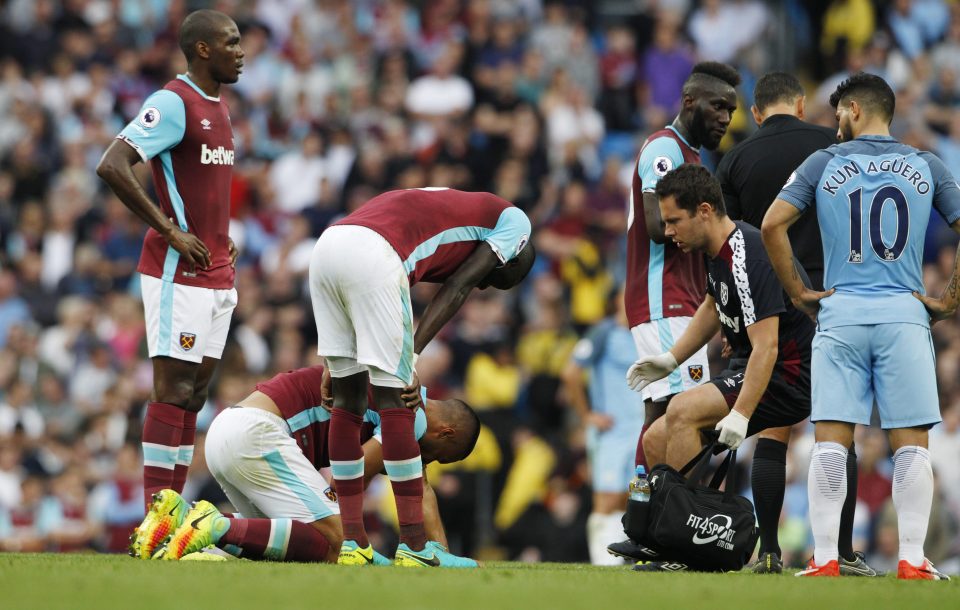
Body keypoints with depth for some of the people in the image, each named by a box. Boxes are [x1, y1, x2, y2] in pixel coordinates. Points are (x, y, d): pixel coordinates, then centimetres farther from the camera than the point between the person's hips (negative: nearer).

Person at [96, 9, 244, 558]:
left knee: (194, 395, 8)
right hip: (178, 271, -9)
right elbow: (112, 166, -22)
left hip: (217, 274, 9)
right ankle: (154, 519, -10)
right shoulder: (173, 104, -12)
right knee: (173, 390, -10)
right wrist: (170, 231, -20)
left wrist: (224, 238, 15)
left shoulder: (219, 108, 16)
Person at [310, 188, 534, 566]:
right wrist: (413, 351, 0)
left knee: (349, 398, 14)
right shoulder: (512, 221, 19)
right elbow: (456, 290, 6)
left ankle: (352, 541, 16)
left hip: (328, 243, 8)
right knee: (393, 399, -2)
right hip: (372, 254, -8)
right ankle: (414, 545, 0)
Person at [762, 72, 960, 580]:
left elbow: (773, 224, -3)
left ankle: (825, 558, -3)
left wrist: (797, 291, 4)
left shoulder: (824, 163, 5)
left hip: (839, 314, 0)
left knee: (831, 442, 0)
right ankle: (912, 559, -4)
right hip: (905, 315, 0)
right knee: (911, 443, 1)